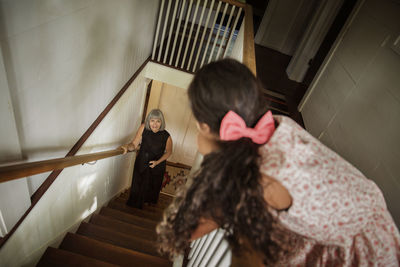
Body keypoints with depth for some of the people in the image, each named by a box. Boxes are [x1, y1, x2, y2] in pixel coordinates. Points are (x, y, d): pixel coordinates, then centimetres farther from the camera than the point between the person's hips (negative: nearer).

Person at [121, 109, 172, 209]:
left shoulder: (166, 136, -22)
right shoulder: (143, 128, -19)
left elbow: (168, 152, -4)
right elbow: (134, 144, -13)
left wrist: (158, 162, -13)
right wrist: (127, 147, -34)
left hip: (157, 165, -1)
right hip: (142, 162, 1)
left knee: (153, 187, 14)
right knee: (138, 185, 10)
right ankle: (134, 206, 36)